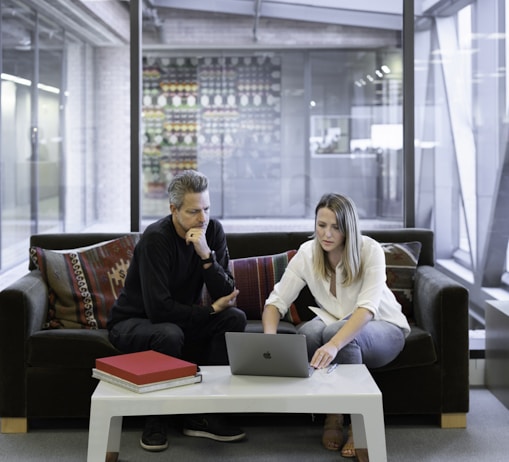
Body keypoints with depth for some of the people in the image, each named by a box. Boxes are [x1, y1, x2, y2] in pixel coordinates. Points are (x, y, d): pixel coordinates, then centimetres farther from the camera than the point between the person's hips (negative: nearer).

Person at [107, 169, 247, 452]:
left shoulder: (213, 231, -9)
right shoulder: (156, 238, -25)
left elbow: (227, 296, -16)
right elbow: (159, 308, -31)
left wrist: (206, 255, -31)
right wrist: (211, 310, -21)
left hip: (181, 318, 6)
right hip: (133, 321, -6)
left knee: (235, 318, -17)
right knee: (170, 334, -37)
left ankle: (202, 414, -9)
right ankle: (155, 419, -13)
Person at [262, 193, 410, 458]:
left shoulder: (370, 251, -24)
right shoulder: (307, 253, -14)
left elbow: (367, 308, -35)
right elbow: (276, 301, -15)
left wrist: (334, 344, -53)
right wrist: (270, 338, -37)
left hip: (382, 329, -3)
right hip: (336, 325, 3)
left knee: (337, 333, -36)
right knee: (310, 331, -32)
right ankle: (332, 415, -13)